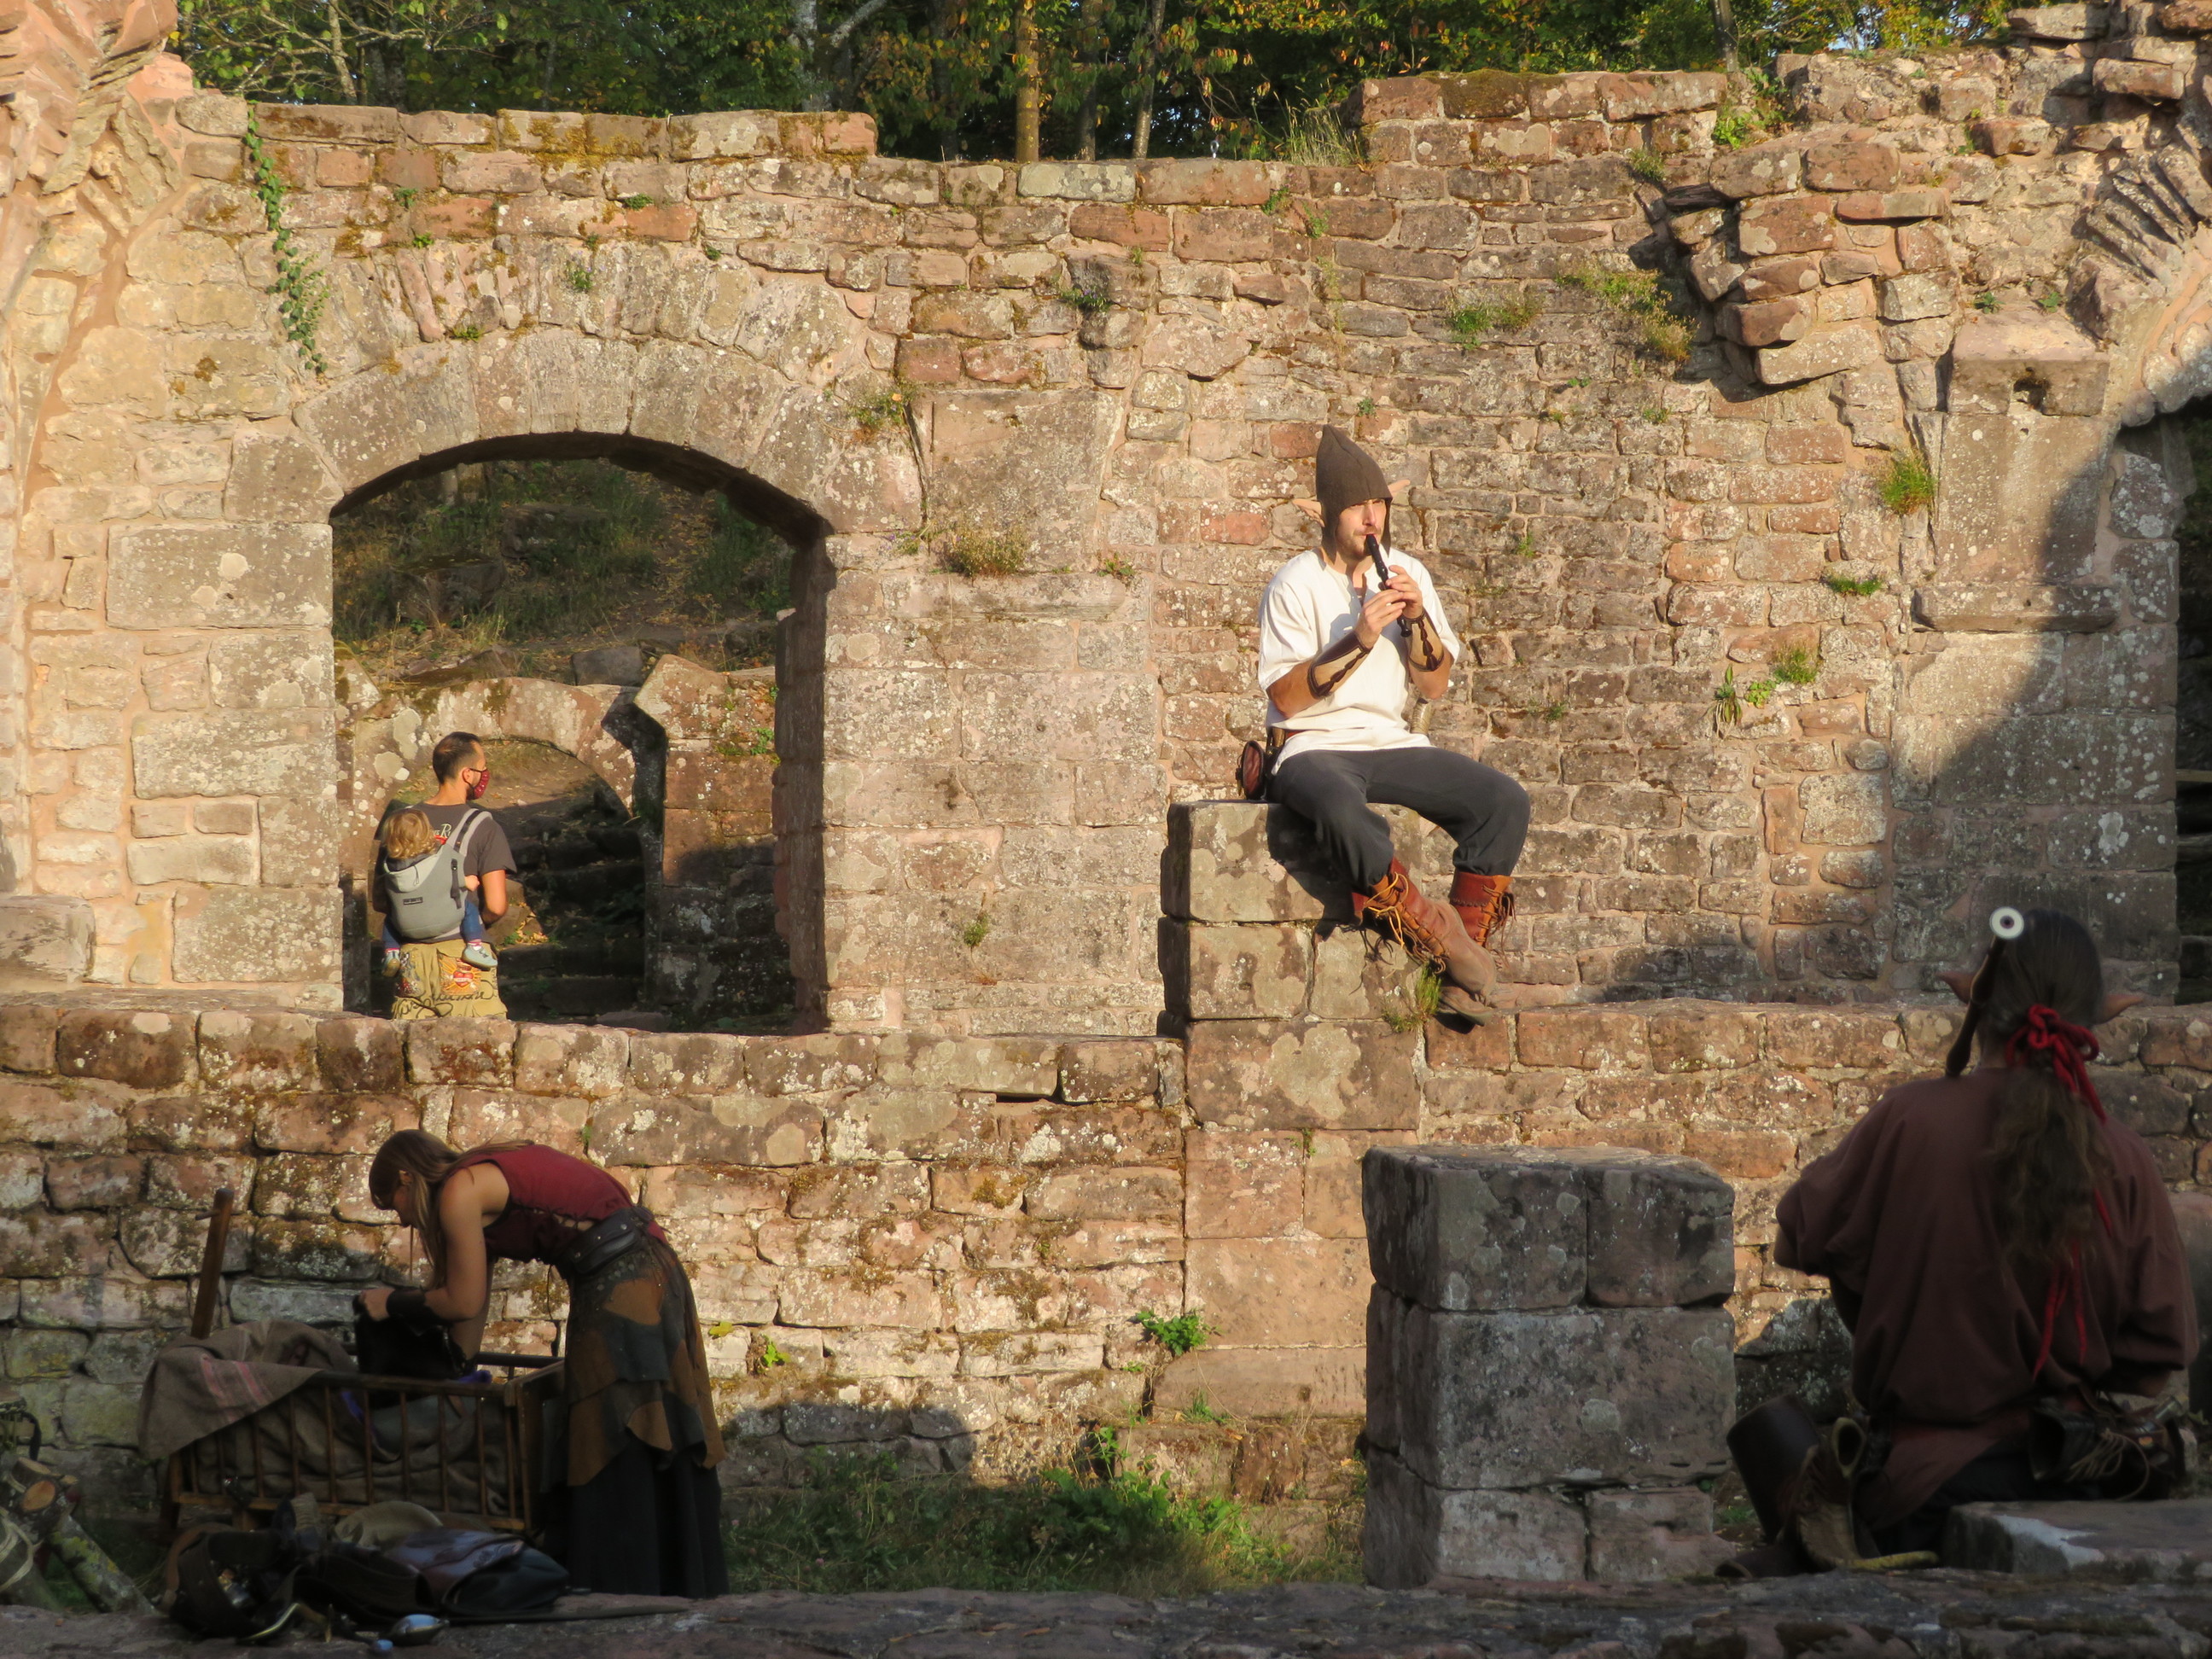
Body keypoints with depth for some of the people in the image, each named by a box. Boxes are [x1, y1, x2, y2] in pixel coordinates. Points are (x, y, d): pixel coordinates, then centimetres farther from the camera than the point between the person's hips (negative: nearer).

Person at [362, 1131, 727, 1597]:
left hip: (621, 1282, -10)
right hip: (651, 1270, 10)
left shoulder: (459, 1193, -7)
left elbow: (463, 1301, -3)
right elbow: (473, 1310, 26)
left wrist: (393, 1303, 12)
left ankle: (620, 1593, -2)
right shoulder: (483, 1184, 21)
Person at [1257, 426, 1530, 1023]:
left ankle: (1465, 950, -12)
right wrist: (1358, 639, -19)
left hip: (1392, 746, 5)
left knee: (1505, 800, -18)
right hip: (1313, 748, -5)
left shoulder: (1407, 574, 11)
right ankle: (1436, 932, -26)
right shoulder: (1297, 585, -4)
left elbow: (1435, 686, 9)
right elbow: (1287, 698, -10)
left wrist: (1417, 618, -9)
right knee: (1341, 807, -42)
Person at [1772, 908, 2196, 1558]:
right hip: (2081, 1480, 2)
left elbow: (1803, 1237, 2)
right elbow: (2164, 1340, 0)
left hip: (1931, 1476, -2)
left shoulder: (1908, 1122, -11)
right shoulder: (2122, 1160, -6)